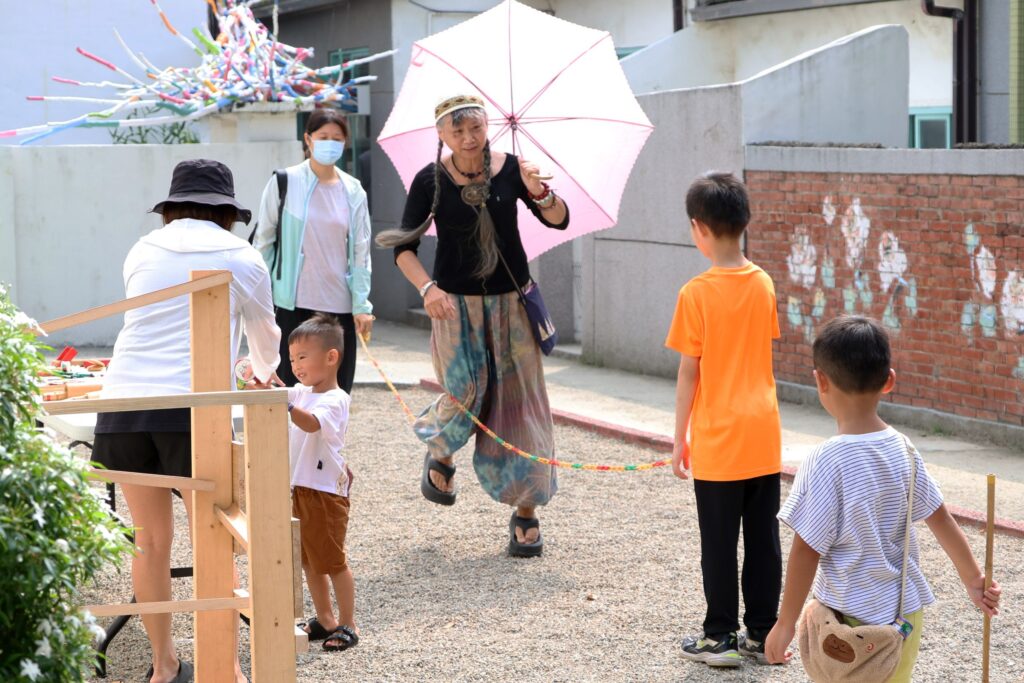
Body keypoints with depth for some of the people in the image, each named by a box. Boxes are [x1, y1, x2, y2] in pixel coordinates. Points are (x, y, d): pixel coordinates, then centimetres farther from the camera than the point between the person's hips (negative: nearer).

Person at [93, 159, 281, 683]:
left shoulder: (142, 251, 17)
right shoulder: (241, 258, 9)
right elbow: (266, 335, 24)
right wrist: (264, 374, 48)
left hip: (124, 399, 4)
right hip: (193, 405, -3)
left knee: (150, 540, 14)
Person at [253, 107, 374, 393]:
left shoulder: (354, 192, 8)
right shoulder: (285, 183, -1)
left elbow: (360, 252, 9)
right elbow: (263, 242, 3)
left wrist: (362, 305, 3)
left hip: (339, 305, 3)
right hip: (292, 304, -3)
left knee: (338, 390, 3)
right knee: (290, 383, -2)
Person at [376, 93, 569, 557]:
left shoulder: (510, 169, -3)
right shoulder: (431, 180, -7)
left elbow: (559, 221, -3)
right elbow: (403, 246, -6)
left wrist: (539, 192, -24)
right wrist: (427, 288, -22)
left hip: (510, 301, 2)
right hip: (455, 304, -1)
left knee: (519, 401, 0)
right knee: (466, 393, -13)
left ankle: (526, 514, 9)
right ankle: (440, 458, 24)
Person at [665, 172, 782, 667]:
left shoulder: (695, 294, -14)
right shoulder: (764, 284, 1)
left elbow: (689, 373, -11)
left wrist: (679, 439, -3)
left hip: (718, 441, -5)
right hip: (764, 436, 5)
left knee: (719, 544, 4)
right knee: (763, 538, 11)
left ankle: (721, 638, 11)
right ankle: (764, 632, 18)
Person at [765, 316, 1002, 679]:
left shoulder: (827, 462, -19)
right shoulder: (902, 449, -2)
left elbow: (807, 550, -16)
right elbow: (941, 519, 8)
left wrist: (786, 623, -7)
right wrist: (973, 579, 21)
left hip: (854, 621, -6)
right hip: (905, 612, 6)